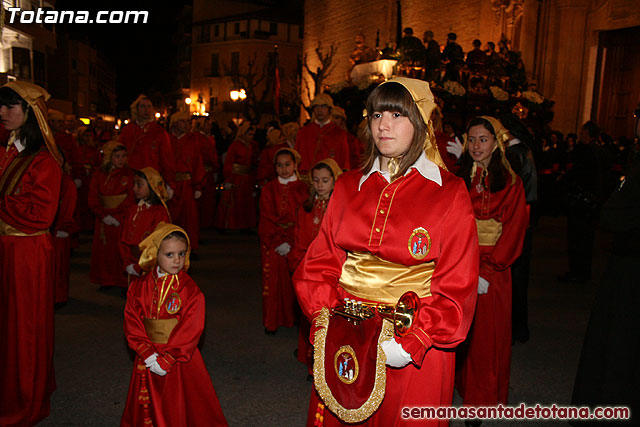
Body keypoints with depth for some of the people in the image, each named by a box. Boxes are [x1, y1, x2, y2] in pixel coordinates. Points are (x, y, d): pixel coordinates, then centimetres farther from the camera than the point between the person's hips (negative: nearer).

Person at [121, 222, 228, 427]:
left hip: (179, 360, -3)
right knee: (147, 409, 19)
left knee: (179, 409, 8)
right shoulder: (139, 287, -3)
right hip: (147, 358, 3)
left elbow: (191, 330, -15)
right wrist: (148, 355, -15)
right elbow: (132, 323, -5)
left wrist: (166, 360, -18)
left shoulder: (191, 291, -13)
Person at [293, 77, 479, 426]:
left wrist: (412, 342, -18)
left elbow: (457, 287, -9)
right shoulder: (348, 186, 5)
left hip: (415, 347, -3)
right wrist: (323, 319, -8)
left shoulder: (450, 194, -6)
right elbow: (321, 260, 6)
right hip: (344, 341, 4)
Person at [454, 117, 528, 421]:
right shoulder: (458, 180, 7)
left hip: (493, 273, -2)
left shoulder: (511, 184, 0)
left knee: (488, 335, 3)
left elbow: (513, 232, -4)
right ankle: (460, 388, 21)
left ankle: (484, 399, 17)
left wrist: (487, 271, -12)